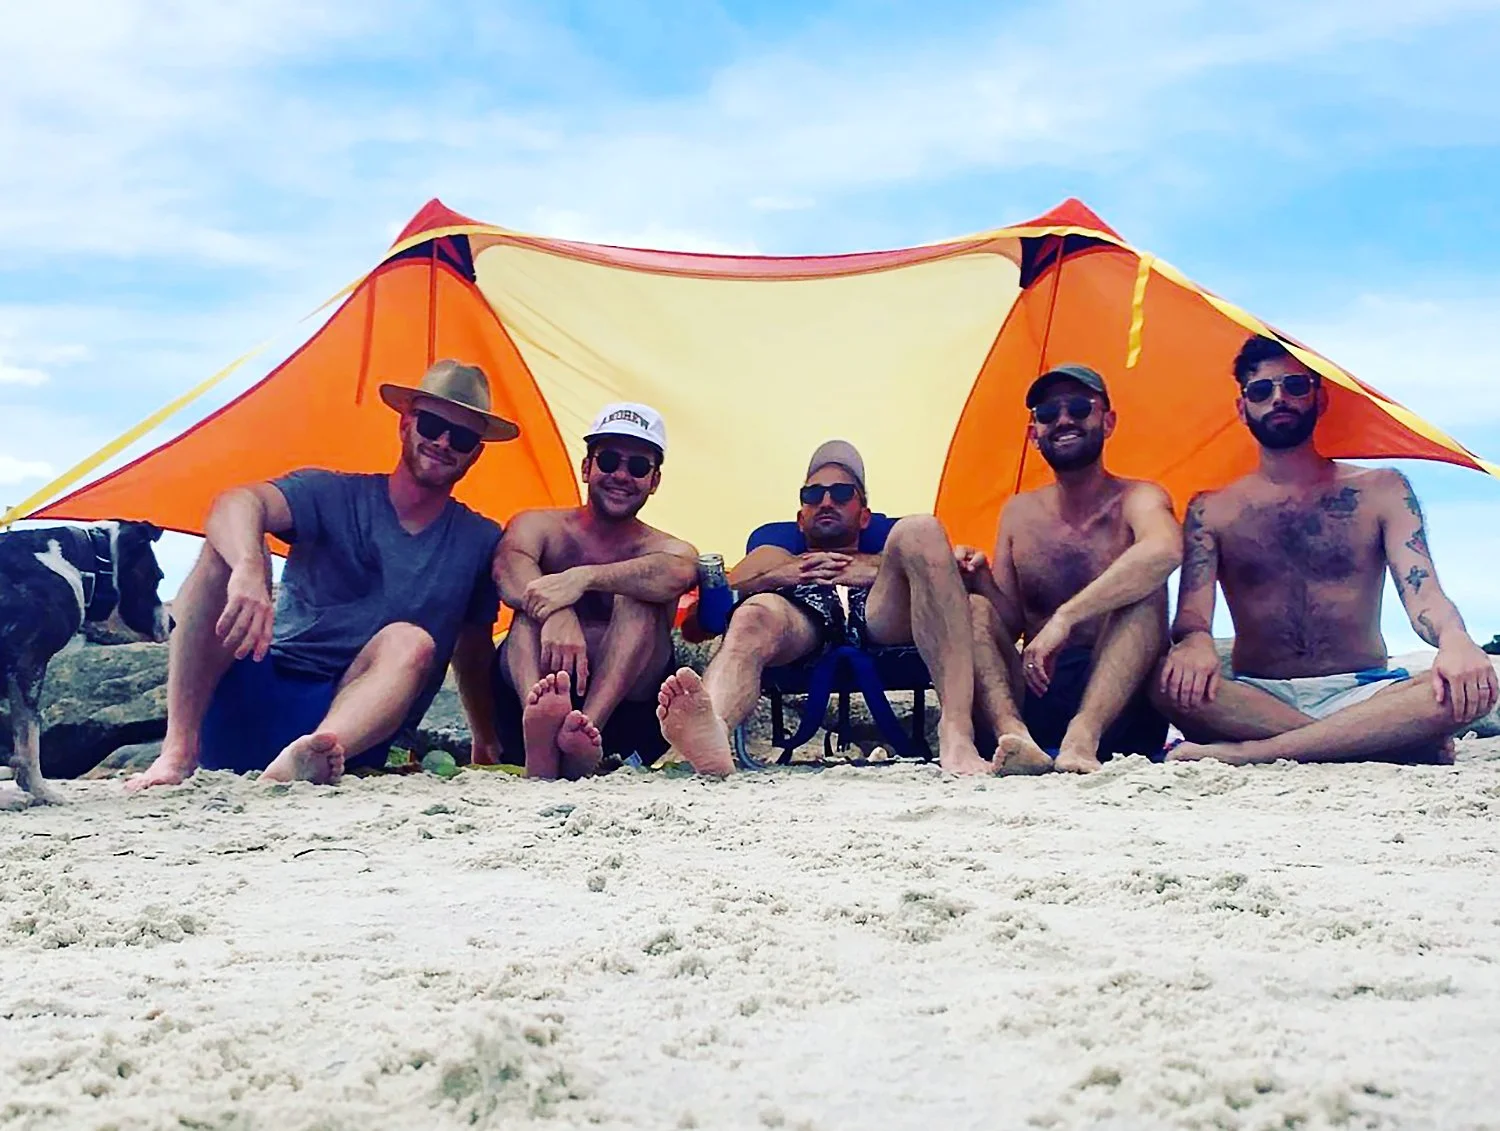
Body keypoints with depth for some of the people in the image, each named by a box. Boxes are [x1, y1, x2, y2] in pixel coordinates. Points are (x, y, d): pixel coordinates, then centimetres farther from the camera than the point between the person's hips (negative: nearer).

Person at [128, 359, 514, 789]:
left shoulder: (480, 542, 11)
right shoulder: (334, 496, 4)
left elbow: (474, 653, 23)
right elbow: (236, 503, -17)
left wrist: (487, 743, 18)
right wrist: (249, 570, -39)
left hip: (349, 716, 1)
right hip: (246, 705, 0)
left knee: (411, 641, -29)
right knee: (230, 546, -20)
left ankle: (292, 767, -56)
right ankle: (179, 751, -31)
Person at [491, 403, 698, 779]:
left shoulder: (665, 549, 7)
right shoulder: (540, 526, 10)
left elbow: (679, 572, -21)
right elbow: (508, 564, -16)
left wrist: (583, 578, -35)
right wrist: (557, 618, -38)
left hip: (627, 705, 0)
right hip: (525, 701, 1)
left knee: (638, 598, -19)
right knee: (538, 599, -22)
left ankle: (591, 728, -42)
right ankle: (540, 747, -51)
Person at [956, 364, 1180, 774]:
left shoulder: (1138, 499, -1)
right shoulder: (1019, 512, 14)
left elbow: (1164, 550, -28)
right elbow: (1010, 624, 12)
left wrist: (1065, 617, -34)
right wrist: (982, 578, -10)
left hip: (1120, 705, -3)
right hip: (1035, 695, 3)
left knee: (1144, 588, -25)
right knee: (972, 609, -17)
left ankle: (1084, 736, -41)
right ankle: (1018, 739, -42)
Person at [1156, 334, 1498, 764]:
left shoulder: (1381, 491, 11)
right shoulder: (1212, 510, 9)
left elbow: (1422, 592, -2)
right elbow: (1192, 611, -4)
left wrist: (1454, 639, -28)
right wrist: (1194, 642, -31)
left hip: (1361, 695, 1)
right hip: (1257, 699, -1)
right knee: (1167, 680, -34)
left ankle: (1250, 752, -33)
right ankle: (1387, 742, -27)